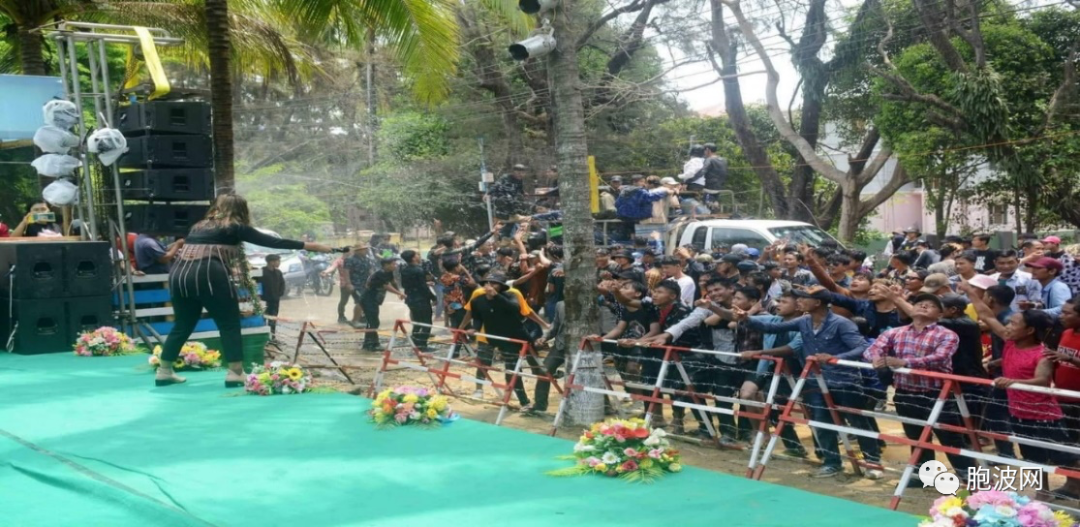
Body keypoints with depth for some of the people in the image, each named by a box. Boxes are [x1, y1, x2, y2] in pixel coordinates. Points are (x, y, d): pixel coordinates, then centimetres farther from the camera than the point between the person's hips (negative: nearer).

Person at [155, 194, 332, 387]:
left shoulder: (199, 226, 26)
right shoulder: (234, 228, 10)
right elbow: (271, 242, 8)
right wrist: (308, 246, 11)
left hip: (179, 274, 6)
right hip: (208, 275, -6)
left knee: (183, 325, 20)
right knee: (229, 325, 5)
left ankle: (164, 372, 26)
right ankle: (235, 373, 2)